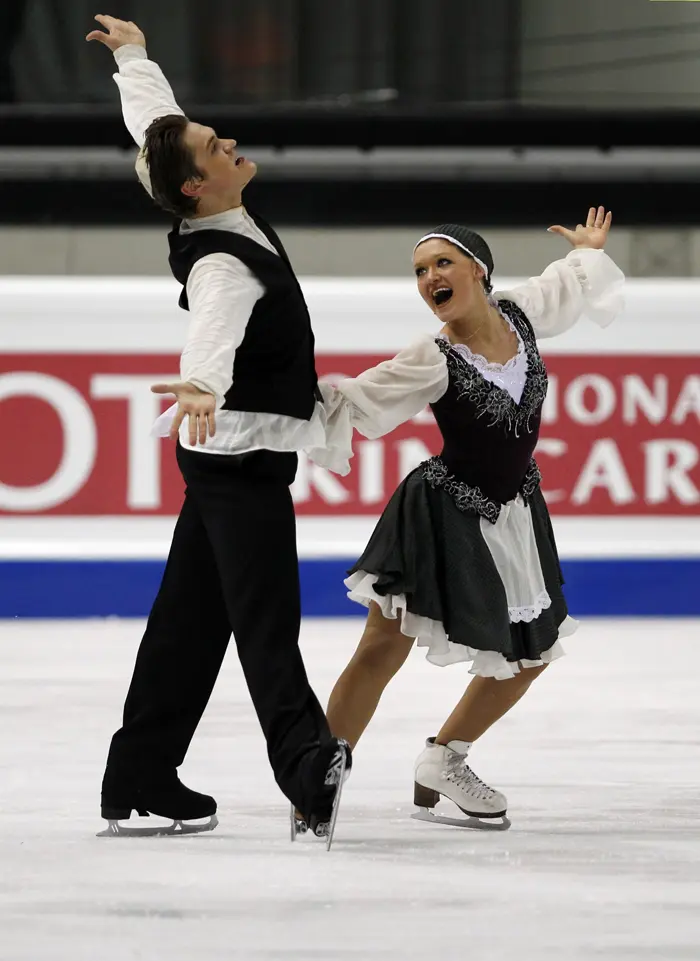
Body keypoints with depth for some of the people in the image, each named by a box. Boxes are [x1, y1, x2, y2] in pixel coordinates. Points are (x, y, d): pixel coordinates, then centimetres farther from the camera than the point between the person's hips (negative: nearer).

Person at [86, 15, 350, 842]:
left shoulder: (211, 222, 3)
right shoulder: (225, 263, -24)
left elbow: (152, 119, 20)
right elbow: (214, 328, -47)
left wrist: (132, 53, 36)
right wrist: (202, 386, -68)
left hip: (231, 453, 10)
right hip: (244, 453, -10)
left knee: (190, 615, 10)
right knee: (266, 618, -19)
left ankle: (139, 778, 12)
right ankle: (307, 767, -29)